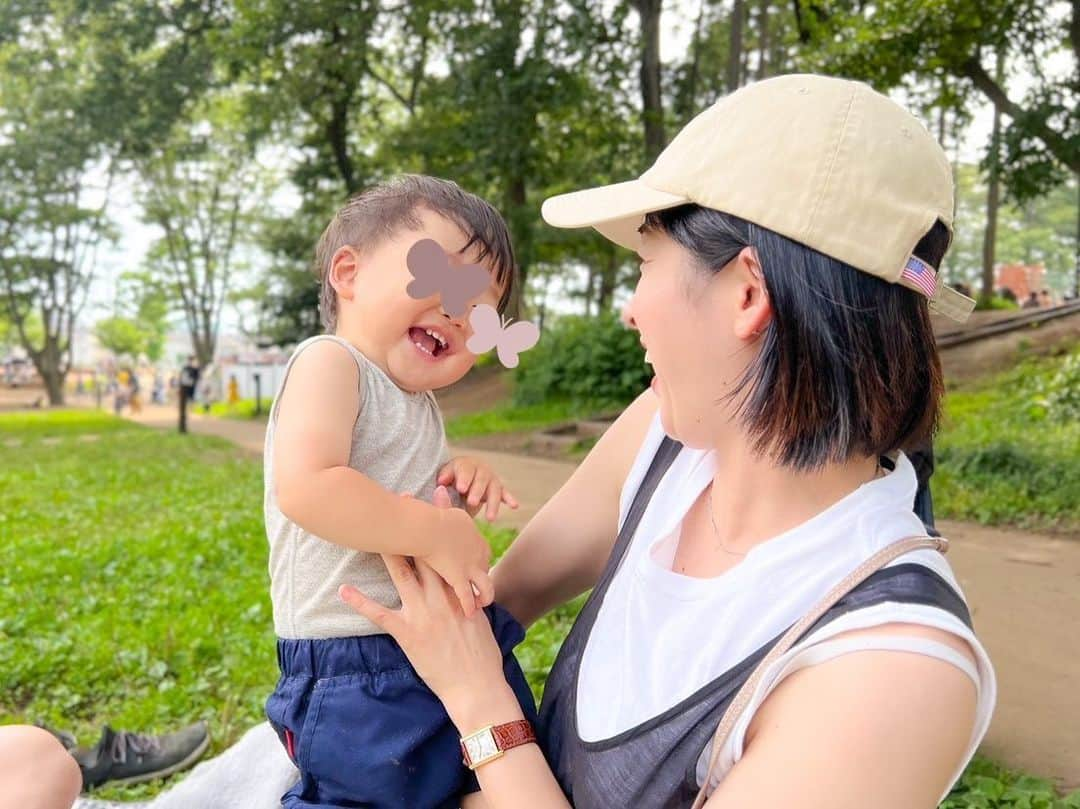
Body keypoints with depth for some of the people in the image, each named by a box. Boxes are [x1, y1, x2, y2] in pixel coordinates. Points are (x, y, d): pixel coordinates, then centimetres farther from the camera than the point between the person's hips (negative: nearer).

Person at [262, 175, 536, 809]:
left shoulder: (418, 401, 12)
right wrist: (436, 534, -27)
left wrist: (461, 481, 3)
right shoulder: (330, 361, -15)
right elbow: (306, 488, -31)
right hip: (361, 672, -9)